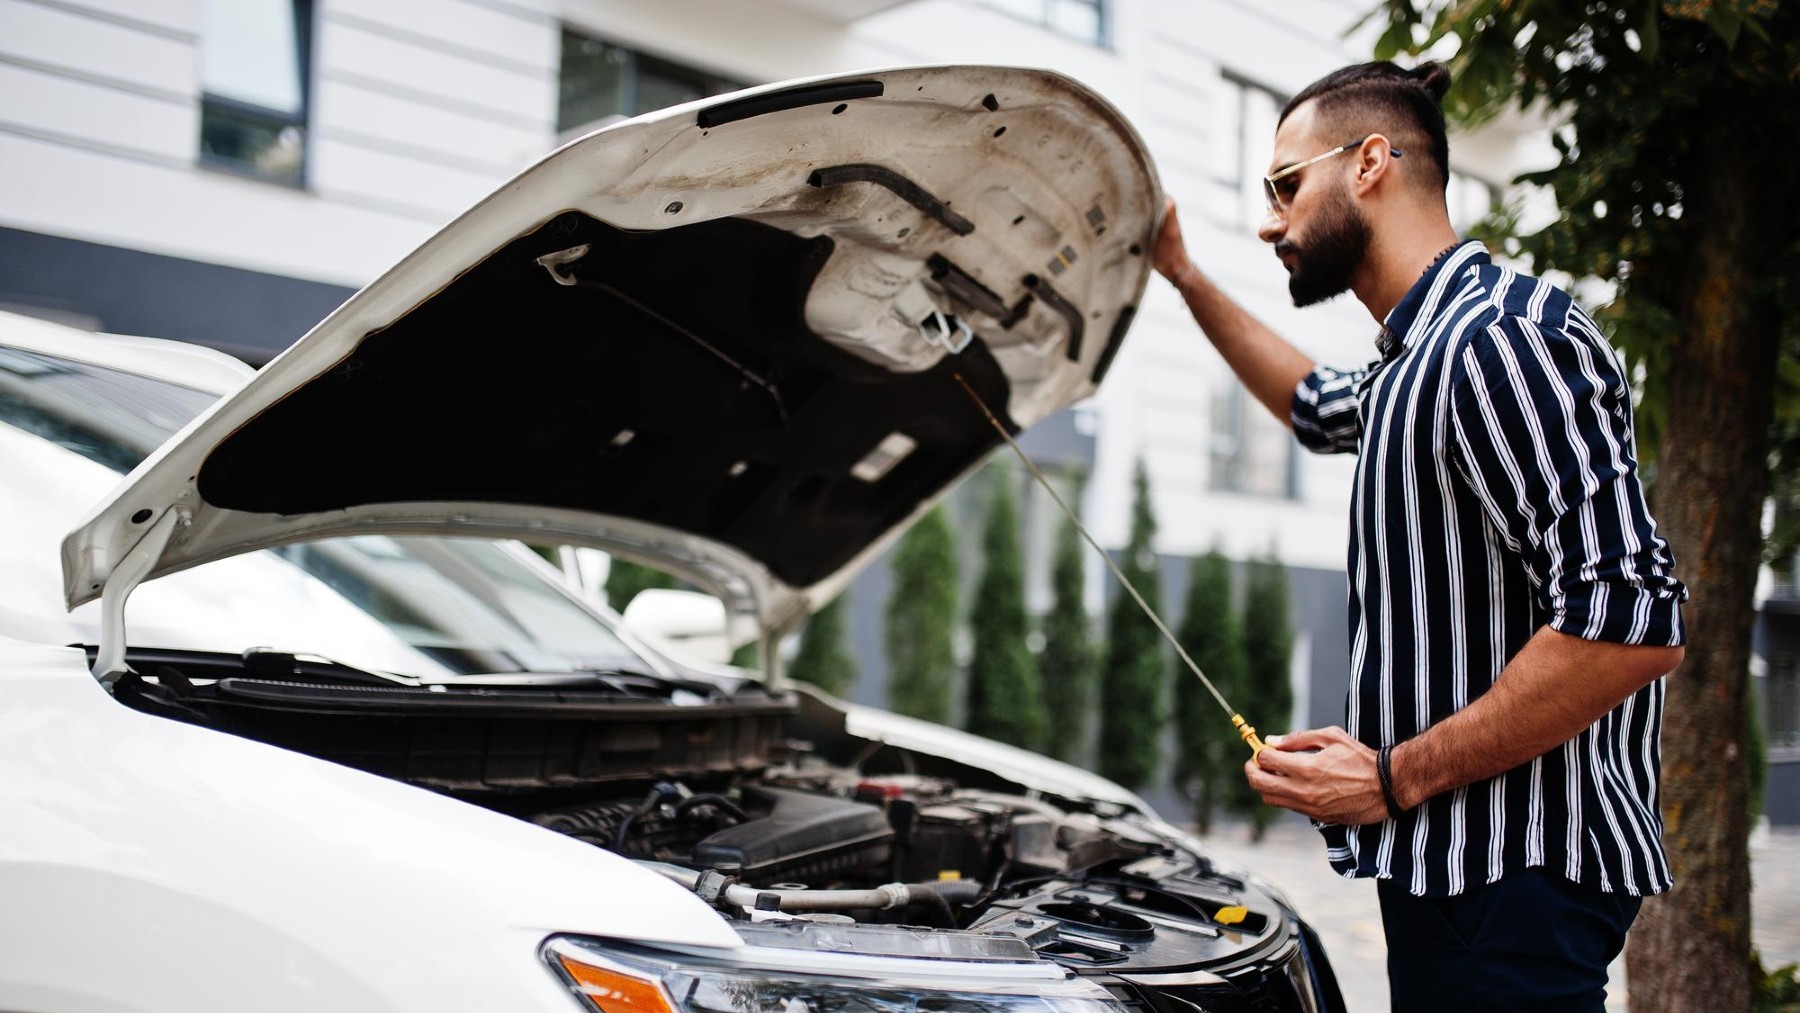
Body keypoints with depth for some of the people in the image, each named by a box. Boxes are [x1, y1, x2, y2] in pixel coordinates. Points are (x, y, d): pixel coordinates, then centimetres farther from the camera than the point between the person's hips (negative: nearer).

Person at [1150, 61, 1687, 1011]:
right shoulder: (1415, 356, 16)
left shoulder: (1503, 337, -18)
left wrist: (1396, 777, -20)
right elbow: (1317, 406, 42)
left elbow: (1632, 622, -26)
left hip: (1513, 876, -10)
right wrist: (1182, 276, 39)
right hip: (1444, 864, 10)